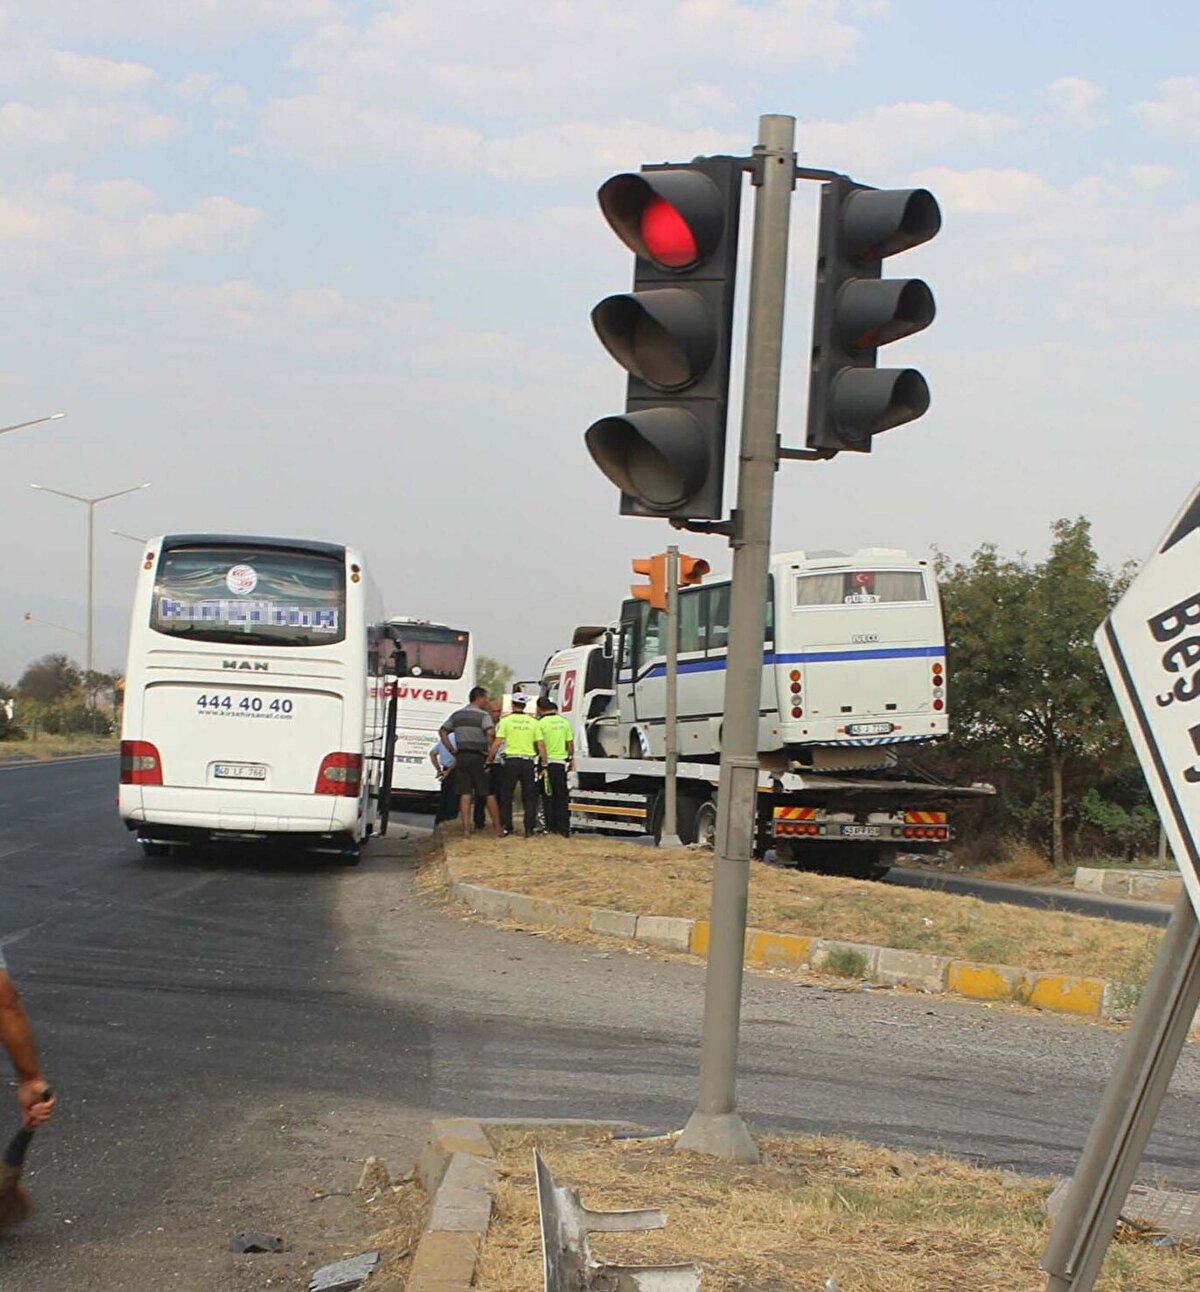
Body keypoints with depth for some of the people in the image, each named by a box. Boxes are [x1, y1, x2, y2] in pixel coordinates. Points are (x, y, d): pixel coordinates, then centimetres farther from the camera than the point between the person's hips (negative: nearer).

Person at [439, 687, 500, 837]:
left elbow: (442, 732, 12)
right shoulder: (483, 715, -8)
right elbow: (490, 733, -24)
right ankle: (497, 827, 8)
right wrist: (490, 749, -10)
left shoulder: (457, 714, 11)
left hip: (461, 757, 4)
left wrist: (453, 751, 10)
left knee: (465, 794, 4)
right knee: (488, 793, 4)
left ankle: (466, 829, -2)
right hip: (478, 757, -4)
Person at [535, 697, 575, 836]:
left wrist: (544, 764, -9)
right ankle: (564, 827, 8)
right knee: (562, 797, 9)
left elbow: (541, 745, -14)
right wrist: (571, 758, 18)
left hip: (548, 763, -3)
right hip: (562, 763, 3)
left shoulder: (541, 723, -9)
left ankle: (551, 826, 5)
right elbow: (570, 743, 7)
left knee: (548, 796, 5)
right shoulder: (564, 722, 4)